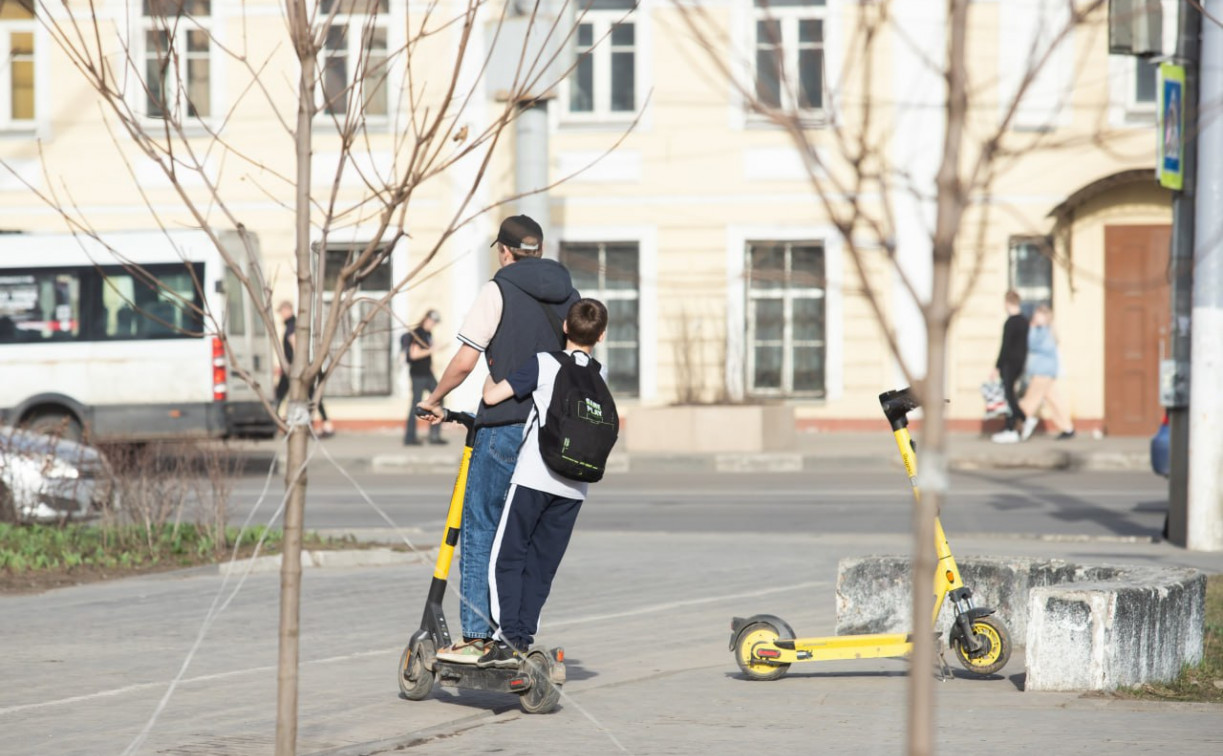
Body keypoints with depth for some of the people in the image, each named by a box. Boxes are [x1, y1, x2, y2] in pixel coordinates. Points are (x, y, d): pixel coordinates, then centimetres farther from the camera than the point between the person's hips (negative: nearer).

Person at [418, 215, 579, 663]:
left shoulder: (499, 291, -6)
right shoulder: (567, 294, 11)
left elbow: (464, 362, -9)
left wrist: (434, 399, 7)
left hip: (504, 427, -6)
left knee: (480, 531, 1)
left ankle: (476, 638, -4)